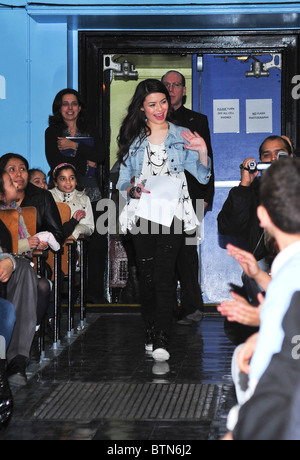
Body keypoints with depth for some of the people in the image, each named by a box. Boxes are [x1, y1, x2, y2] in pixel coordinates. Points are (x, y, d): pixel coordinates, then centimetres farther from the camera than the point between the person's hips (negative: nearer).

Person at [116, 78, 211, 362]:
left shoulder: (181, 137, 10)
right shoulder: (133, 139, 12)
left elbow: (203, 177, 7)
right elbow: (123, 182, 13)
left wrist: (202, 152, -10)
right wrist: (133, 190, -9)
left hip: (172, 213, -2)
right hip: (142, 213, 2)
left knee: (164, 274, -12)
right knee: (146, 274, 2)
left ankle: (161, 341, -15)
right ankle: (151, 330, 16)